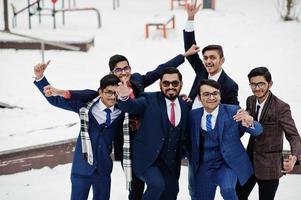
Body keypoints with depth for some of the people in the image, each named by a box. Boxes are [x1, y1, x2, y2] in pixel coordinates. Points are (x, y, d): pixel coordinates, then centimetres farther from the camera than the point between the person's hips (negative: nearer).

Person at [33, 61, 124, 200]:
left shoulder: (121, 112, -1)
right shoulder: (86, 106, -7)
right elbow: (56, 100, -4)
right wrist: (40, 78, -15)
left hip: (104, 169, 3)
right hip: (82, 167, -2)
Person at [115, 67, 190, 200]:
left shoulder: (185, 106, 7)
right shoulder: (150, 100, -6)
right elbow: (132, 106, -23)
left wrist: (180, 155, 4)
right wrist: (124, 97, -44)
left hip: (170, 164, 5)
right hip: (146, 159, -5)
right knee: (157, 184, -29)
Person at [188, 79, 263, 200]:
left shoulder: (233, 112, -8)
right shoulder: (193, 115, -1)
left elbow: (257, 131, -13)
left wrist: (249, 123, -36)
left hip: (227, 164, -3)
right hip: (203, 168, 3)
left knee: (227, 189, -31)